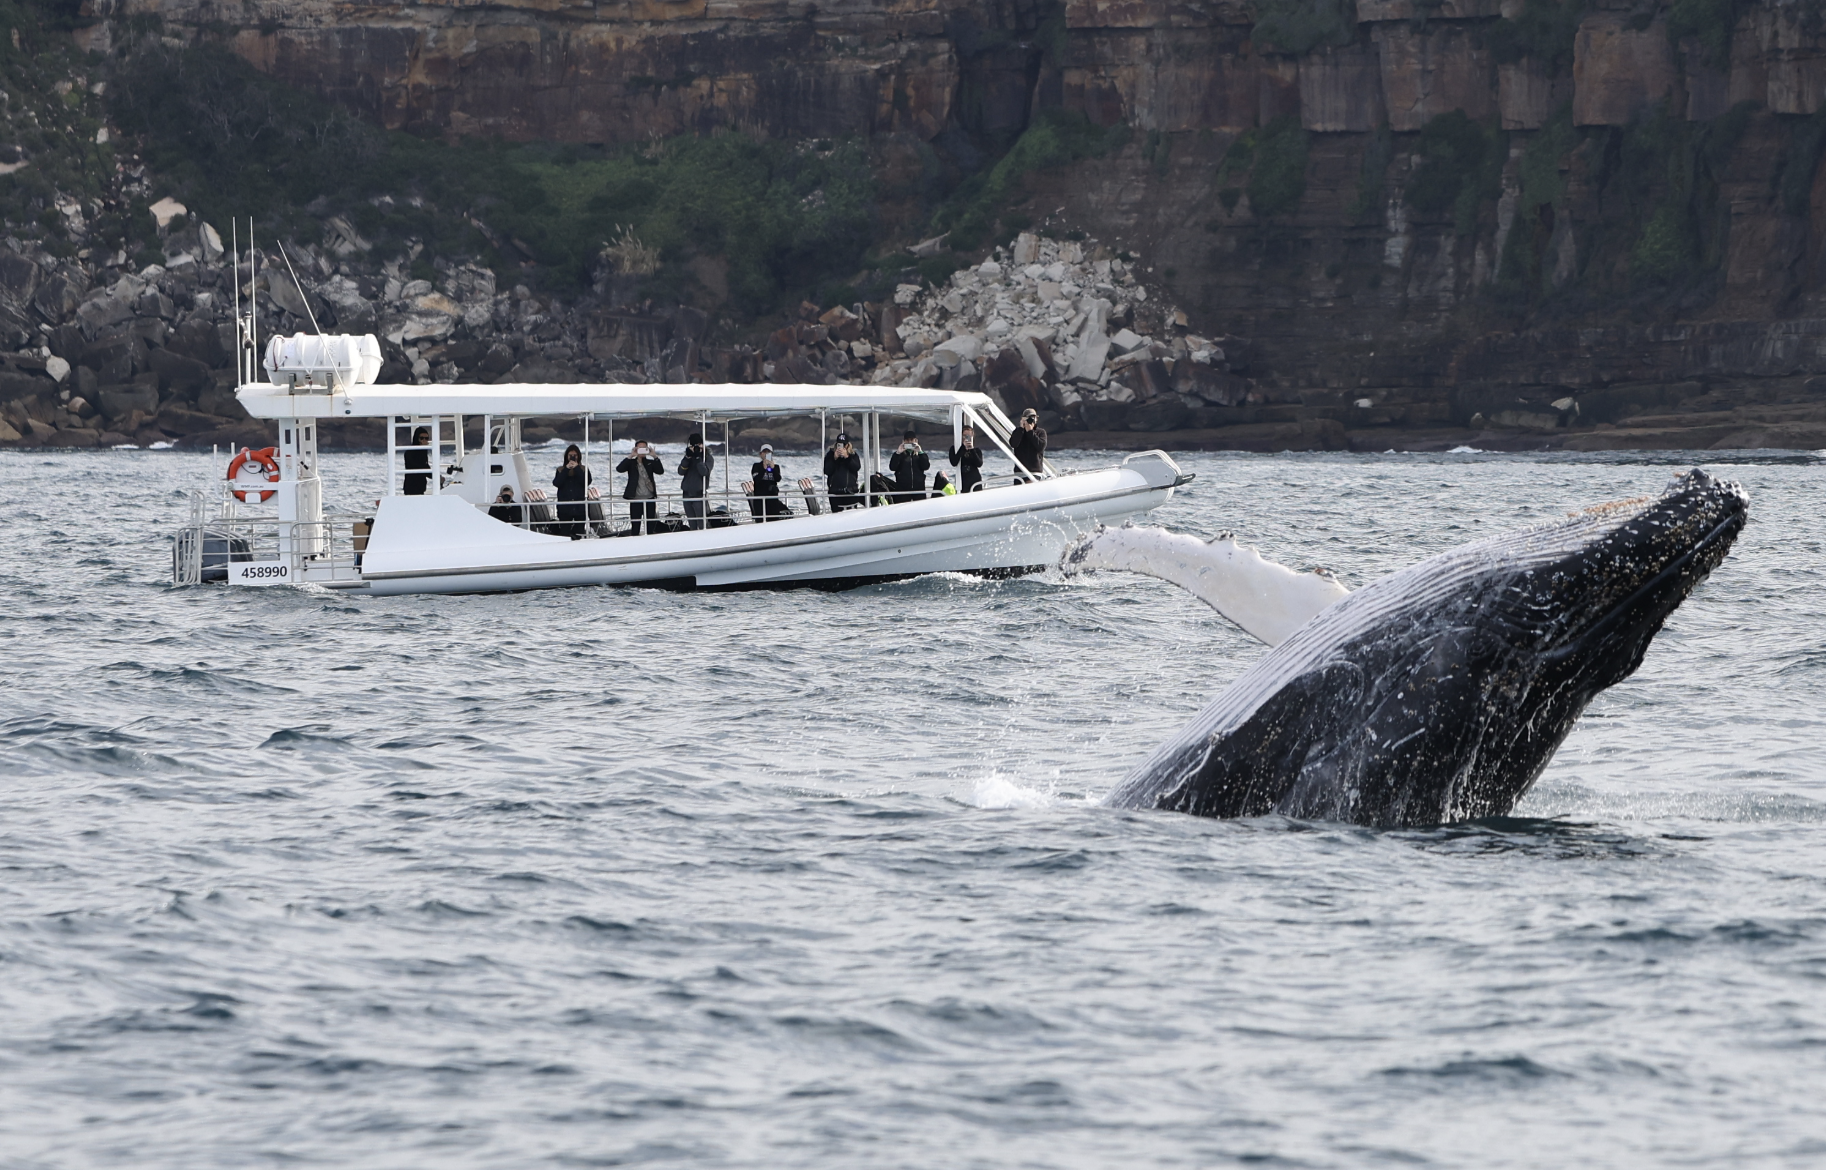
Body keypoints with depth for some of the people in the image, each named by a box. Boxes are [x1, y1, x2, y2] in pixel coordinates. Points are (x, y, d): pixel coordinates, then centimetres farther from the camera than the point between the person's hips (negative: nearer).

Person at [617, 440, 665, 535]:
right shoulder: (631, 463, 5)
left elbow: (661, 471, -6)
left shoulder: (650, 463, 10)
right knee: (635, 527, 0)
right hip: (635, 500, -2)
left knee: (651, 527, 3)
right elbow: (619, 468, -11)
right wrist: (631, 456, -17)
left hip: (650, 499, 2)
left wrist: (655, 456, -14)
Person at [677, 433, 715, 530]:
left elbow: (704, 472, -17)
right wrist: (687, 457, -11)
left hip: (699, 494, -5)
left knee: (701, 524, -11)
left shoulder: (708, 457, 0)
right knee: (692, 525, 7)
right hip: (687, 493, 5)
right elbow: (681, 472, 0)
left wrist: (698, 457, -18)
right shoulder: (689, 456, 13)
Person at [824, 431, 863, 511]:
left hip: (851, 491, 1)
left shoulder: (853, 454, 7)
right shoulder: (830, 454, 5)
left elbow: (857, 467, -9)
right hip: (835, 492, -1)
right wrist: (834, 459, -14)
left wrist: (847, 457, -17)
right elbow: (826, 471, -4)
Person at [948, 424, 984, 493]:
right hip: (962, 482, -1)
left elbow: (979, 464, -7)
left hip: (976, 482, 1)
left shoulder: (977, 450, 9)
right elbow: (954, 463, -12)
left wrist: (972, 449, -14)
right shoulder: (954, 449, 5)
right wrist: (963, 447, -14)